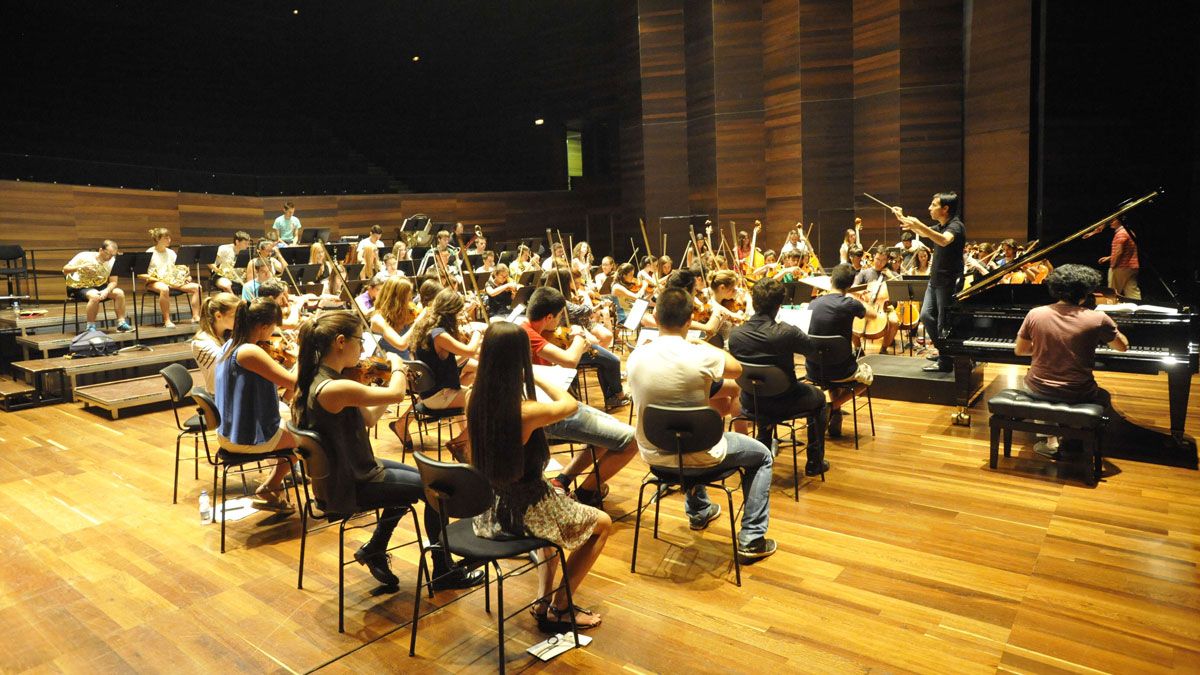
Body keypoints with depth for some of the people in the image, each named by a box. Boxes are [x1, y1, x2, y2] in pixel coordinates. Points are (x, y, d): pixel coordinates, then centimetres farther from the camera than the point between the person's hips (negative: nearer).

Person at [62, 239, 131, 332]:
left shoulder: (112, 261, -6)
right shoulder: (84, 256, -14)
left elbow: (113, 282, -5)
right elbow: (65, 270, -11)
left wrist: (106, 291, -26)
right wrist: (80, 267, -30)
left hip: (99, 286, 4)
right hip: (80, 286, -4)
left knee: (119, 293, -20)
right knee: (95, 295, -35)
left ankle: (121, 323, -12)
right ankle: (90, 327, -22)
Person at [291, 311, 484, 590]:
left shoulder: (315, 378, 1)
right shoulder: (334, 388, -31)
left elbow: (369, 418, 6)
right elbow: (396, 394, -24)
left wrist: (394, 377, 3)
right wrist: (397, 364, -5)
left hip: (341, 473, 10)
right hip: (350, 486, -10)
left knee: (414, 477, 26)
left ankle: (373, 550, 33)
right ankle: (444, 572, 16)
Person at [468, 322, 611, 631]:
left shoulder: (475, 401, -10)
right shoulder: (529, 411, -27)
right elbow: (571, 404, -6)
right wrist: (534, 376, 3)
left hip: (488, 511, 7)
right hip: (526, 511, -7)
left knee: (554, 507, 36)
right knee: (602, 524, 18)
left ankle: (543, 599, 34)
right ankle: (559, 609, 21)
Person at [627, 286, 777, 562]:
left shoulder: (636, 356, -12)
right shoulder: (700, 356, -24)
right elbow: (736, 369, -2)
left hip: (653, 453, 5)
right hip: (697, 455, -5)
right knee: (762, 456, 20)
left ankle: (698, 511, 54)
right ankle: (751, 539, 17)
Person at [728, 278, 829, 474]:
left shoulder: (735, 335, -18)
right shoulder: (787, 333, -29)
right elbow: (813, 349, -9)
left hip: (751, 403, 4)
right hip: (786, 403, -3)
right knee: (818, 397, 29)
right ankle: (814, 462, 35)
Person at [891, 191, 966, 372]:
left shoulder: (955, 225, -16)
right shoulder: (940, 227, 12)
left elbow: (944, 240, -39)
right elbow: (923, 233, 31)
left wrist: (919, 225, -47)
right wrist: (902, 218, 24)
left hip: (949, 281, -9)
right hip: (935, 279, 9)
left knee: (943, 322, -3)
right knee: (926, 315, 7)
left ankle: (945, 362, 5)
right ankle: (943, 350, 22)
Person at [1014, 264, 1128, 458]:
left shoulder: (1035, 314, -11)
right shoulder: (1098, 319, -14)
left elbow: (1019, 351, 1)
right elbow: (1123, 346, 5)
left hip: (1038, 390, 1)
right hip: (1077, 395, 0)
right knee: (1104, 397, 34)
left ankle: (1051, 441, 30)